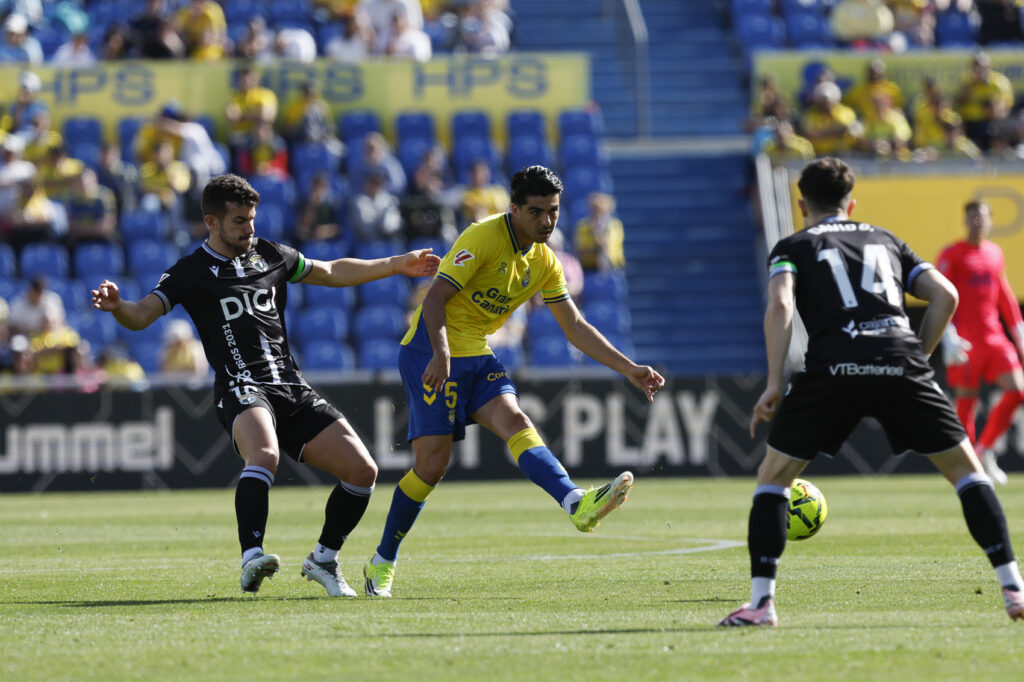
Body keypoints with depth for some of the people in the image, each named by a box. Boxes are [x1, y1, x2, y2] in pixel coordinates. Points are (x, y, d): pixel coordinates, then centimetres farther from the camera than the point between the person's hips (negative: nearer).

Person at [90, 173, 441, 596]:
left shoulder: (271, 256, 17)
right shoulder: (191, 272, 2)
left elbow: (333, 273, 31)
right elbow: (141, 316, -9)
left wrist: (398, 265, 30)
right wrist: (117, 306, -32)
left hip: (291, 387, 6)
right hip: (241, 388, -6)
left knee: (362, 470, -5)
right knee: (264, 454, -39)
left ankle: (323, 560, 15)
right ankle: (252, 560, -47)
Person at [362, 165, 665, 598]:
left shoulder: (545, 262, 8)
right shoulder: (484, 237, -15)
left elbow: (576, 328, 12)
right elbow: (435, 297, -19)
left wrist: (629, 370, 5)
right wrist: (441, 353, -34)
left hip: (477, 357, 6)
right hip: (432, 354, -6)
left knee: (515, 422, -20)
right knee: (432, 463, -10)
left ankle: (577, 504, -43)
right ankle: (382, 562, 4)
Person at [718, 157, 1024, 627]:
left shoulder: (793, 248, 20)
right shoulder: (885, 240, 29)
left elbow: (780, 306, -1)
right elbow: (945, 295, 17)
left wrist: (774, 384, -1)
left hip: (833, 364, -2)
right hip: (900, 358, 2)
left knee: (772, 477, 14)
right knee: (964, 469, 15)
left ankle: (761, 602, 5)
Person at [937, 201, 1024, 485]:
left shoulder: (995, 253, 14)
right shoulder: (951, 255, -3)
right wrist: (949, 337, -21)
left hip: (995, 339, 5)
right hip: (965, 342, -5)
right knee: (966, 401, -4)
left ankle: (984, 451, 4)